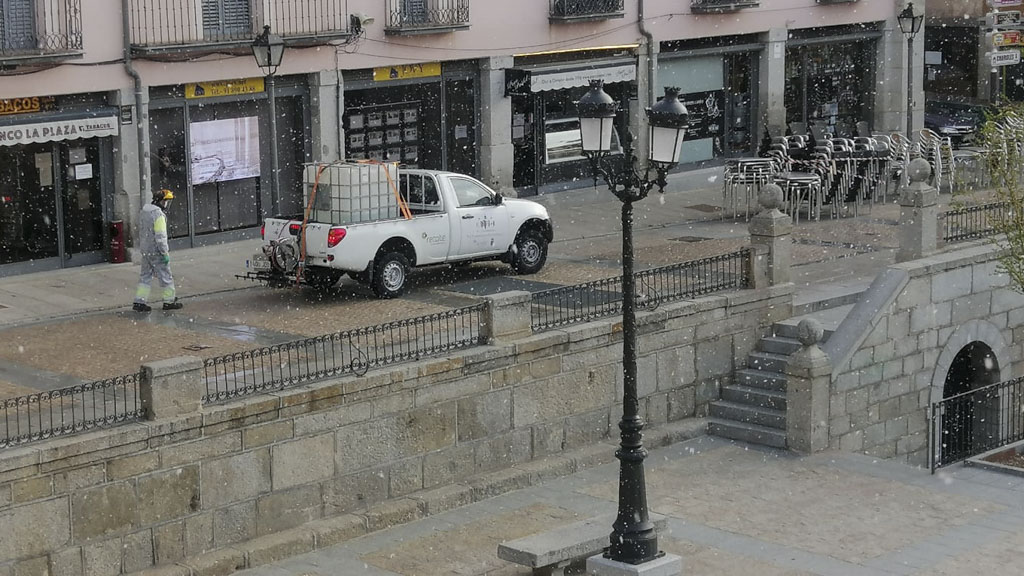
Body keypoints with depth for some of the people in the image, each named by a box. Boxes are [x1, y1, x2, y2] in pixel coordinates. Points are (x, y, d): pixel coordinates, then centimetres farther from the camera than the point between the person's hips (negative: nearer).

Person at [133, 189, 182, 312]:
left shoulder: (144, 213, 8)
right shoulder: (158, 215, -20)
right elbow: (160, 236, -22)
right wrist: (165, 253, -17)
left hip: (145, 251, 8)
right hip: (156, 251, -8)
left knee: (145, 276, 13)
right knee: (166, 276, 5)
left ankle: (139, 302, 9)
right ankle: (169, 301, 14)